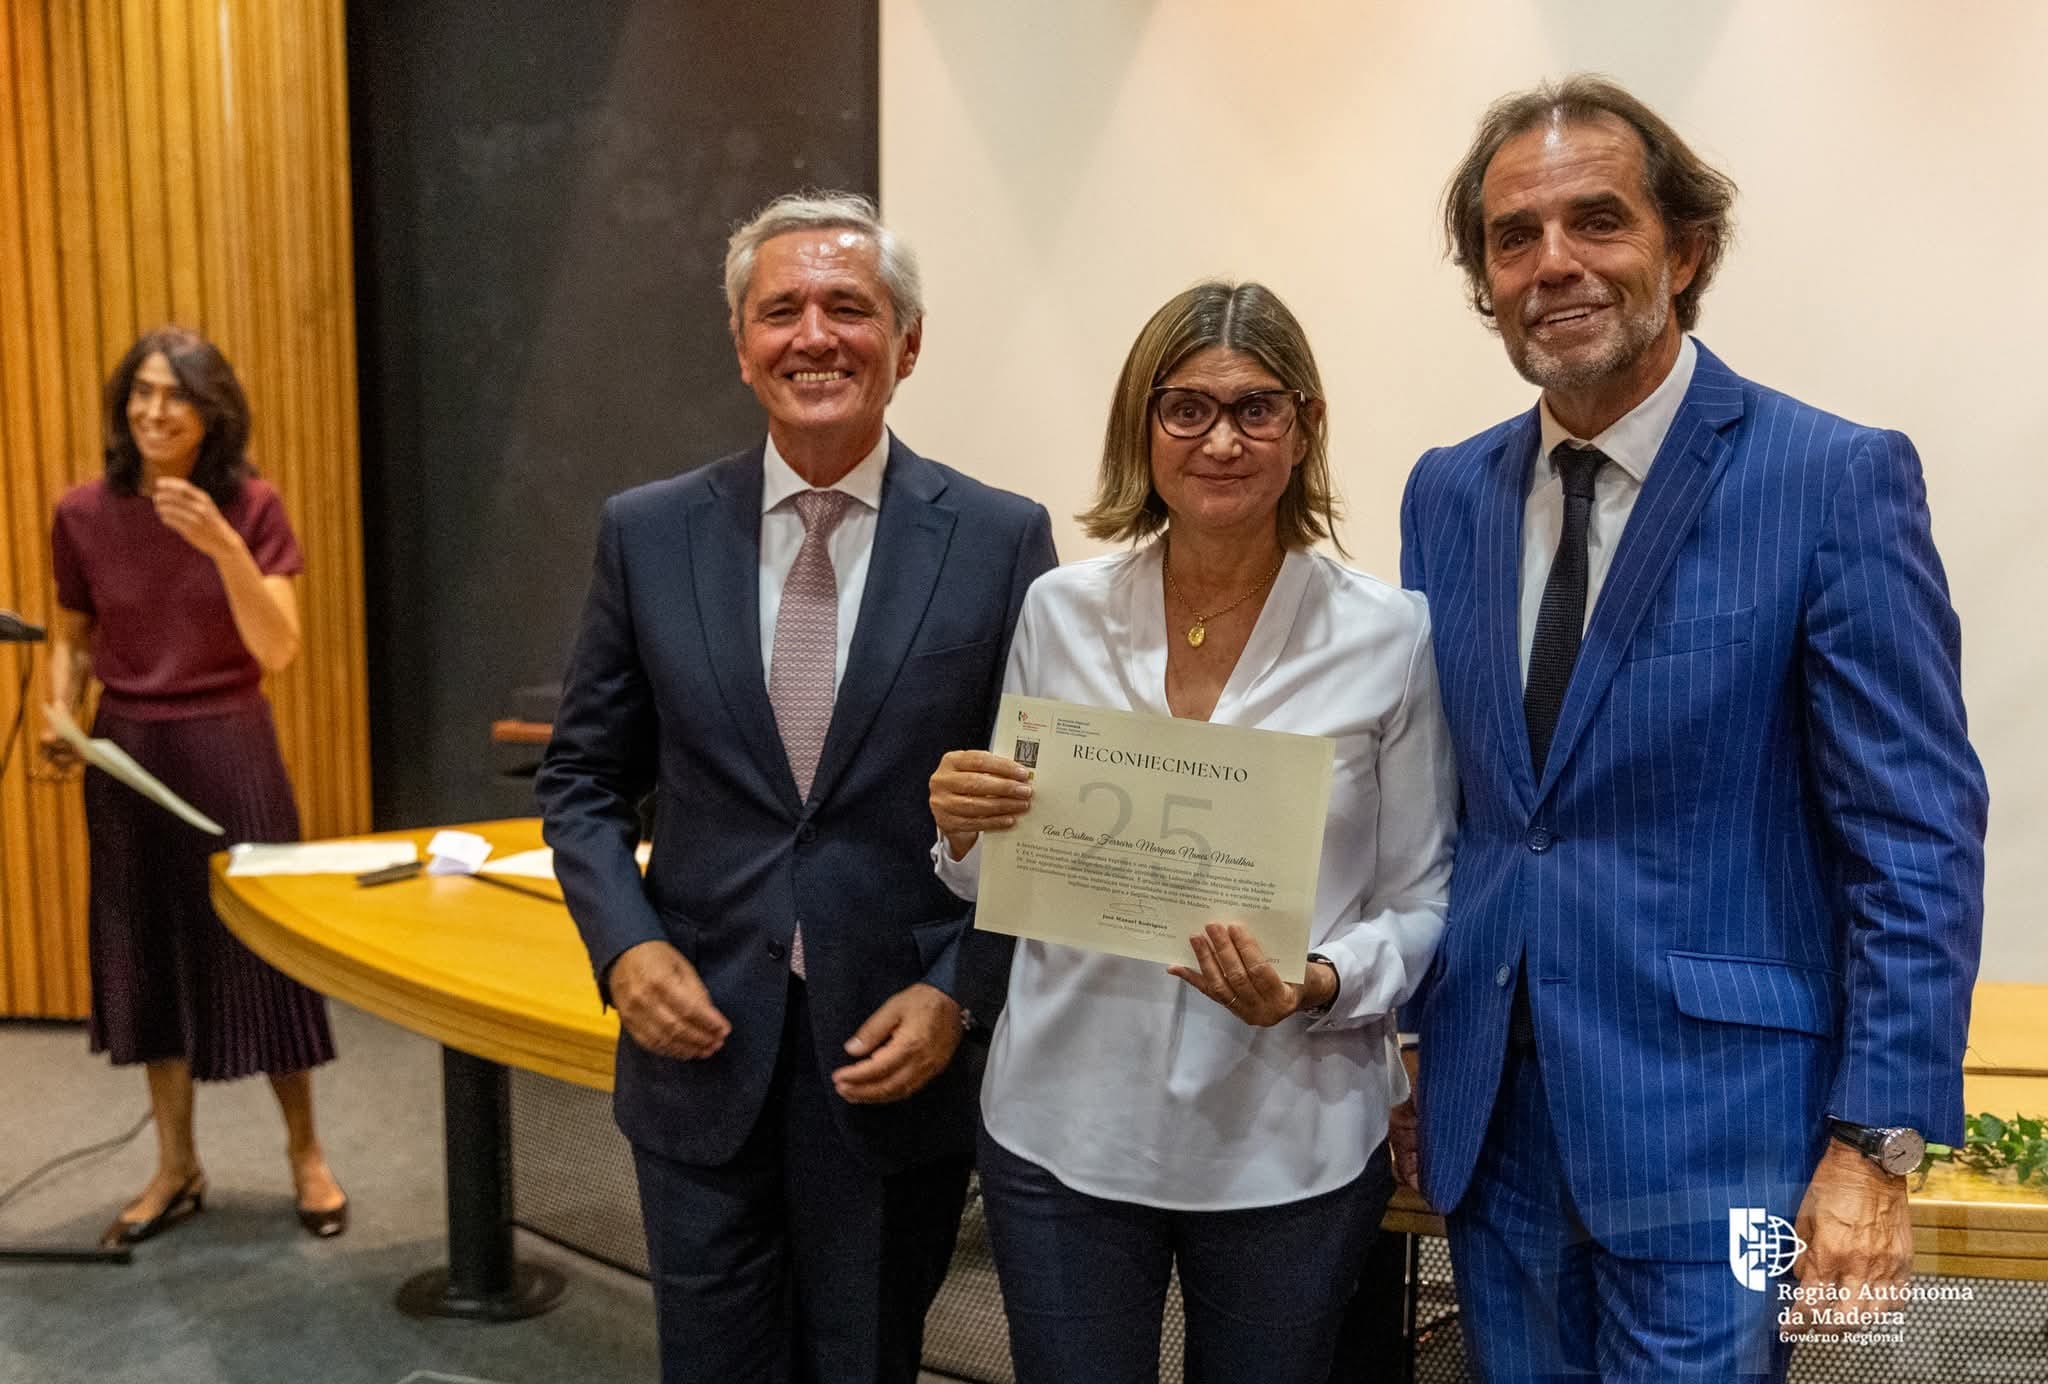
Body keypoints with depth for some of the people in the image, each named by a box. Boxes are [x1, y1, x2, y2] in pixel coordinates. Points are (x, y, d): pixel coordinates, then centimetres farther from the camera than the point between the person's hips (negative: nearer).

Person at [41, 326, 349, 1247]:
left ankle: (305, 1155, 20)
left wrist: (222, 544, -27)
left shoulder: (251, 506, -9)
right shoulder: (83, 514, -3)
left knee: (263, 946, 3)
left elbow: (278, 650, -16)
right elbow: (72, 637, 10)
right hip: (128, 757, 3)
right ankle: (176, 1169, 26)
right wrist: (59, 716, -8)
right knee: (145, 955, 10)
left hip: (230, 751, -2)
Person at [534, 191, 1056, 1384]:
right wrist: (624, 945, -8)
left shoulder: (1002, 539, -6)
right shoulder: (648, 534, 0)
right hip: (701, 1049, 2)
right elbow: (585, 780, 7)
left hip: (901, 1059, -1)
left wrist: (958, 994, -11)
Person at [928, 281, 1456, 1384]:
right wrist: (966, 828, -12)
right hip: (1064, 1126, 2)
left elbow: (1424, 904, -1)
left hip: (1290, 1140, -1)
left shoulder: (1391, 635, -7)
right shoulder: (1059, 613, -1)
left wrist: (1318, 987, -19)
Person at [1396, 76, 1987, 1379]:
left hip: (1711, 1124, -4)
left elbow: (1918, 837, -10)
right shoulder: (1447, 495, 5)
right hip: (1490, 1119, 5)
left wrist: (1877, 1145, -13)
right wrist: (1412, 1044, 10)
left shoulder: (1838, 479, -9)